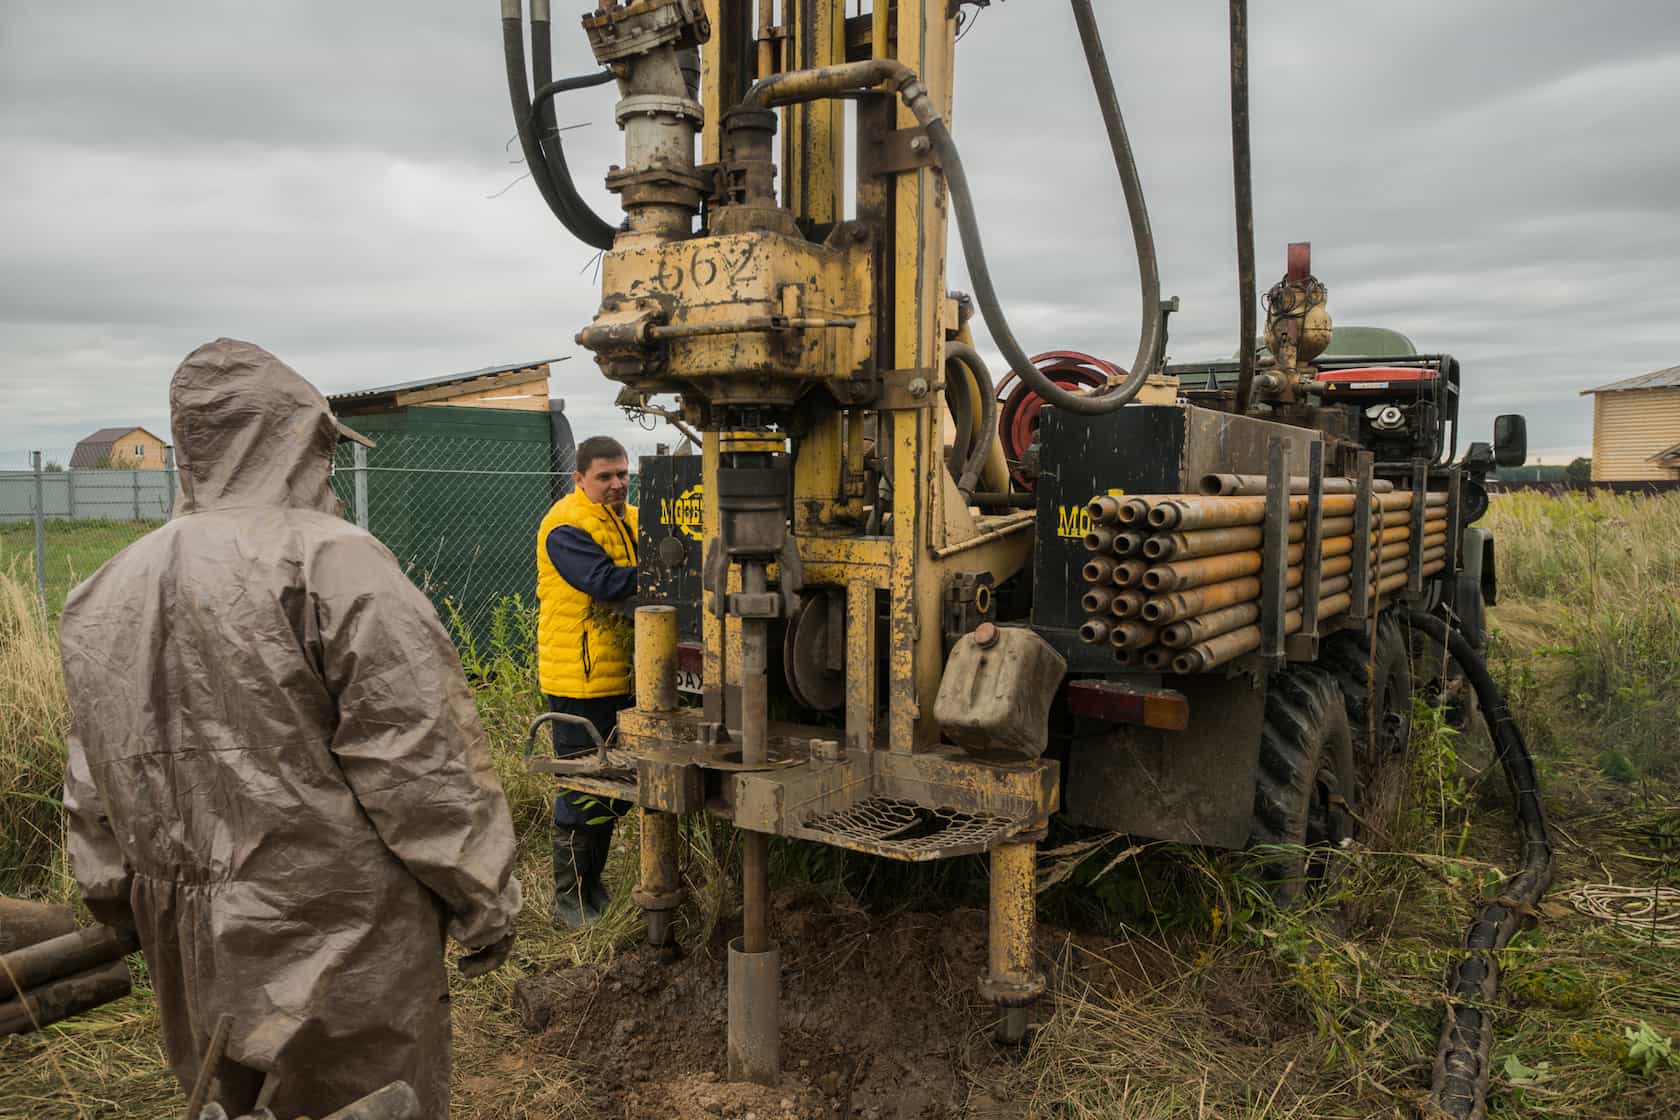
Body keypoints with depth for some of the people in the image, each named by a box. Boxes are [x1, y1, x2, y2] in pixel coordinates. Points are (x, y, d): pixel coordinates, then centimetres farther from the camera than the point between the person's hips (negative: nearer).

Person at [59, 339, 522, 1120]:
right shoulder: (329, 561, -17)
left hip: (191, 962, 7)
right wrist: (484, 899, -10)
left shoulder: (107, 592, 6)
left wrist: (126, 906, 25)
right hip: (338, 954, -7)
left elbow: (94, 786, 14)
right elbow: (421, 756, -19)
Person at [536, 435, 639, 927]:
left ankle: (593, 883, 33)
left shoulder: (630, 520, 13)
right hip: (580, 680, -9)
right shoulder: (566, 526, -15)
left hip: (622, 678, 9)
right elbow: (606, 583, -27)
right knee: (582, 790, 1)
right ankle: (569, 899, 15)